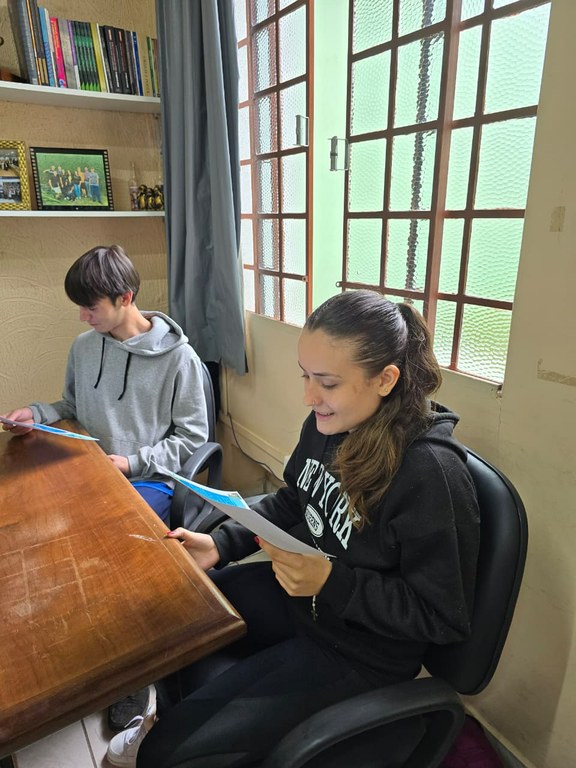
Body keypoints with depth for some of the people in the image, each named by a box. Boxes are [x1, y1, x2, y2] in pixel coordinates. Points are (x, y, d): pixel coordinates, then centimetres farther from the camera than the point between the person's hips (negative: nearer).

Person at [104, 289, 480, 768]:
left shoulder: (431, 474, -30)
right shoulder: (328, 424, -9)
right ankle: (165, 718, 39)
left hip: (358, 650, -6)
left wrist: (330, 582, -29)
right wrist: (221, 543, -3)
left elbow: (444, 619, -20)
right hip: (296, 591, 7)